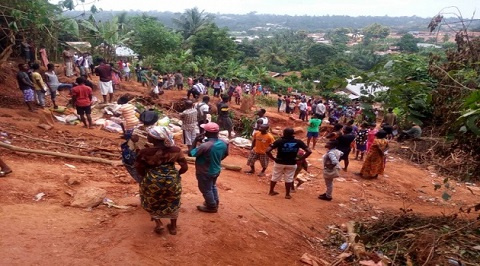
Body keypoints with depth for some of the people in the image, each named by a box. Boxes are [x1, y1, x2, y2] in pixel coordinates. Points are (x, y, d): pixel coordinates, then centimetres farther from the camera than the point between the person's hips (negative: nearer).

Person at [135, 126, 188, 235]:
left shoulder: (145, 152, -19)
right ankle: (173, 227, 38)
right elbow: (185, 167, -7)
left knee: (152, 203, 28)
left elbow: (139, 170, -8)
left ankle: (159, 224, 26)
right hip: (172, 181, 2)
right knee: (173, 203, 26)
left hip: (152, 182, -2)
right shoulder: (176, 150, -13)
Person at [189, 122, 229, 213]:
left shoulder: (205, 146, -34)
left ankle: (212, 207, 31)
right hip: (216, 170, 7)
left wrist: (195, 141, -17)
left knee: (206, 189, 16)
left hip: (205, 172, -7)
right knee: (212, 186, 29)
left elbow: (191, 154, -23)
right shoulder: (223, 143, -12)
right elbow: (225, 154, 6)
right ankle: (215, 202, 45)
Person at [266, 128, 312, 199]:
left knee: (275, 177, 18)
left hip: (279, 163, 0)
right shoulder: (298, 142, -9)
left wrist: (273, 158, -8)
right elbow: (309, 151, -9)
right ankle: (287, 194, 24)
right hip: (292, 163, 0)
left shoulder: (279, 141, -15)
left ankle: (271, 191, 34)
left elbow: (267, 151, -22)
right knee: (289, 179, 16)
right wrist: (300, 159, -5)